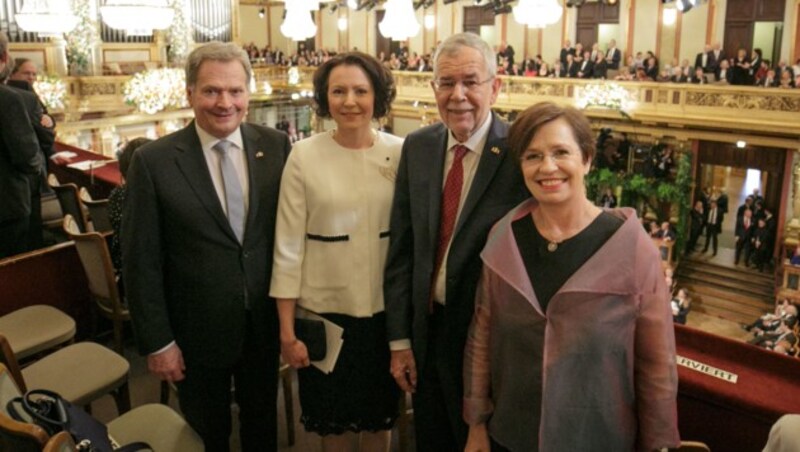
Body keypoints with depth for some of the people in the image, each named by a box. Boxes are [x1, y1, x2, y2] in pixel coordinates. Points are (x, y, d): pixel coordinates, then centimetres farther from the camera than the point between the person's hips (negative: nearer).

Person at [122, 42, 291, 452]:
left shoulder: (276, 146, -5)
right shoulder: (153, 161, -13)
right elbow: (141, 261, -10)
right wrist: (156, 341, -9)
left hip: (266, 323, 2)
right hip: (197, 332, -2)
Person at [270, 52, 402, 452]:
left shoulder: (400, 152, -4)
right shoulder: (304, 155, -9)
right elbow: (288, 245, -7)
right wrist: (286, 329, -6)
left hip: (385, 308, 2)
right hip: (323, 309, -1)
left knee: (379, 415, 20)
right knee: (332, 418, 17)